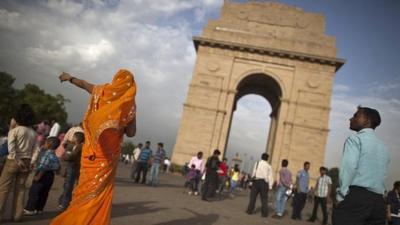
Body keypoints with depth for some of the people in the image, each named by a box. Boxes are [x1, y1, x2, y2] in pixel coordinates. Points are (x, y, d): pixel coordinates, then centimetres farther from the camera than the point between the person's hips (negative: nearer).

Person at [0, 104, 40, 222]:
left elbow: (11, 147, -20)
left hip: (13, 161, -4)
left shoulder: (14, 130, -7)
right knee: (20, 188, 11)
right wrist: (32, 162, 2)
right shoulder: (33, 133, 6)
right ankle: (17, 215, 15)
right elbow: (36, 150, 1)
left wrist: (16, 160, -15)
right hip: (26, 162, 4)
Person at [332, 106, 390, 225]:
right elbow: (381, 173, 20)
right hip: (378, 201, 8)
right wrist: (375, 195, 19)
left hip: (356, 197, -7)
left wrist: (341, 195, -10)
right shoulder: (383, 146, 23)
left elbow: (348, 166, -15)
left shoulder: (355, 138, -1)